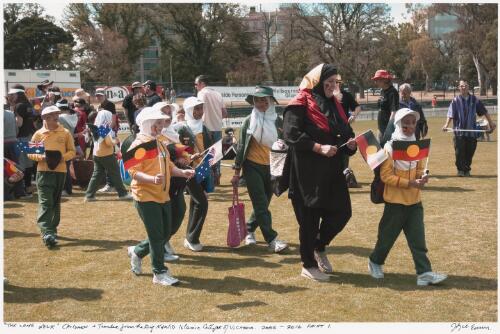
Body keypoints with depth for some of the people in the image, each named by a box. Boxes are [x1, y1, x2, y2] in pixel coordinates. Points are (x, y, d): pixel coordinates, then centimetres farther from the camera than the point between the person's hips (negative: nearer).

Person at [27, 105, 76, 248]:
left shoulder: (65, 133, 4)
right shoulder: (39, 134, 2)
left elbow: (72, 151, 7)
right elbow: (30, 153, 6)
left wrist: (63, 157, -12)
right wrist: (41, 157, -14)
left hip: (60, 171, 2)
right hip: (44, 171, -2)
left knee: (55, 202, 12)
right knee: (45, 202, -11)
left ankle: (52, 229, 27)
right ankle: (47, 233, -18)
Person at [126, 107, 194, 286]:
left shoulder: (160, 144, 16)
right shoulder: (139, 145, -11)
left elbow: (168, 166, 19)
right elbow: (134, 171, -19)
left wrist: (182, 172, -1)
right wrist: (152, 179, -35)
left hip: (163, 197, 9)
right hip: (146, 197, -8)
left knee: (165, 234, 13)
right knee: (157, 236, -3)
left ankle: (137, 252, 35)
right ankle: (160, 273, 9)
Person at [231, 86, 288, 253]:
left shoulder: (278, 121, 2)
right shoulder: (249, 121, -2)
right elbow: (241, 146, 0)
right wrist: (236, 172, -2)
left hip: (272, 167, 3)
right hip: (253, 167, -3)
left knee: (263, 204, 12)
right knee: (261, 205, -8)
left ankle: (249, 230, 32)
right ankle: (272, 239, -8)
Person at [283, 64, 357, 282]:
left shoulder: (334, 105, 15)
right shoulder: (300, 105, -9)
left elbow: (345, 132, 18)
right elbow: (291, 133, -20)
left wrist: (350, 143, -5)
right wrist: (319, 147, -25)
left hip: (331, 171, 7)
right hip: (306, 172, -7)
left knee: (342, 212, 5)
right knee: (309, 218, 2)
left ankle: (319, 248, 31)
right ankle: (308, 265, 18)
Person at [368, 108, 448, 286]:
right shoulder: (390, 147, -11)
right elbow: (386, 176, -15)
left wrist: (422, 177, -8)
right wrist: (409, 183, -22)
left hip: (414, 201, 5)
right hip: (395, 201, -4)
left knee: (418, 238, 0)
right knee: (387, 236, 9)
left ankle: (424, 272, -1)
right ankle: (375, 262, 31)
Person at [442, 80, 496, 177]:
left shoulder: (474, 100, 6)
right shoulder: (456, 101, -1)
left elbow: (484, 111, 12)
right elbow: (450, 114, -10)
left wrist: (491, 122, 11)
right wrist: (446, 124, -25)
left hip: (472, 131, 2)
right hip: (459, 131, -2)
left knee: (470, 152, 5)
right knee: (459, 152, -3)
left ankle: (467, 170, 18)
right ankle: (460, 170, 10)